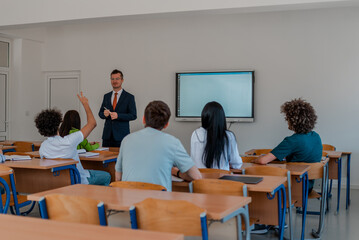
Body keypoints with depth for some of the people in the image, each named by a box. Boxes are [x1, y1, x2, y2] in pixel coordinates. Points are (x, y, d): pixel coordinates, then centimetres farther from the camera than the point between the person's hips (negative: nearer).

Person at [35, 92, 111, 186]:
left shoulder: (42, 147, -15)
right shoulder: (69, 141, -32)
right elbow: (92, 123, -21)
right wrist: (85, 104, -8)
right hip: (81, 181, -6)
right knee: (106, 176, 21)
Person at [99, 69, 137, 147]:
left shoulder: (129, 97, 0)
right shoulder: (106, 96, 14)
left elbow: (133, 116, -5)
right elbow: (100, 113, 16)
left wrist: (118, 115, -18)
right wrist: (104, 114, -8)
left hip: (121, 135, -4)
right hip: (107, 135, 4)